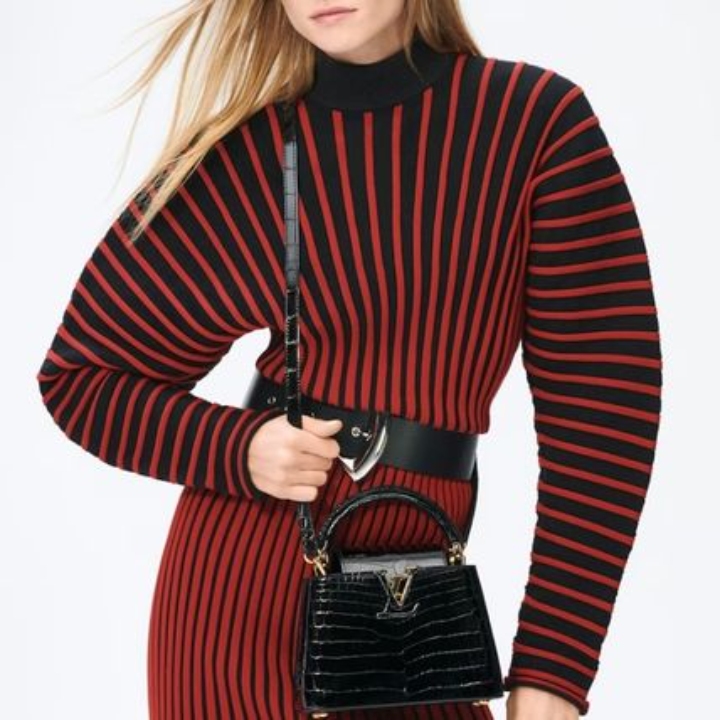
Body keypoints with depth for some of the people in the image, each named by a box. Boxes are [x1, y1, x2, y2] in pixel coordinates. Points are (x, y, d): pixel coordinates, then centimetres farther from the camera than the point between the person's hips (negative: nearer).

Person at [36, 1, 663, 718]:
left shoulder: (538, 121, -5)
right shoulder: (237, 161, -4)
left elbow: (607, 397, -6)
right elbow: (78, 377, 6)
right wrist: (237, 450, -12)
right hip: (245, 585, 0)